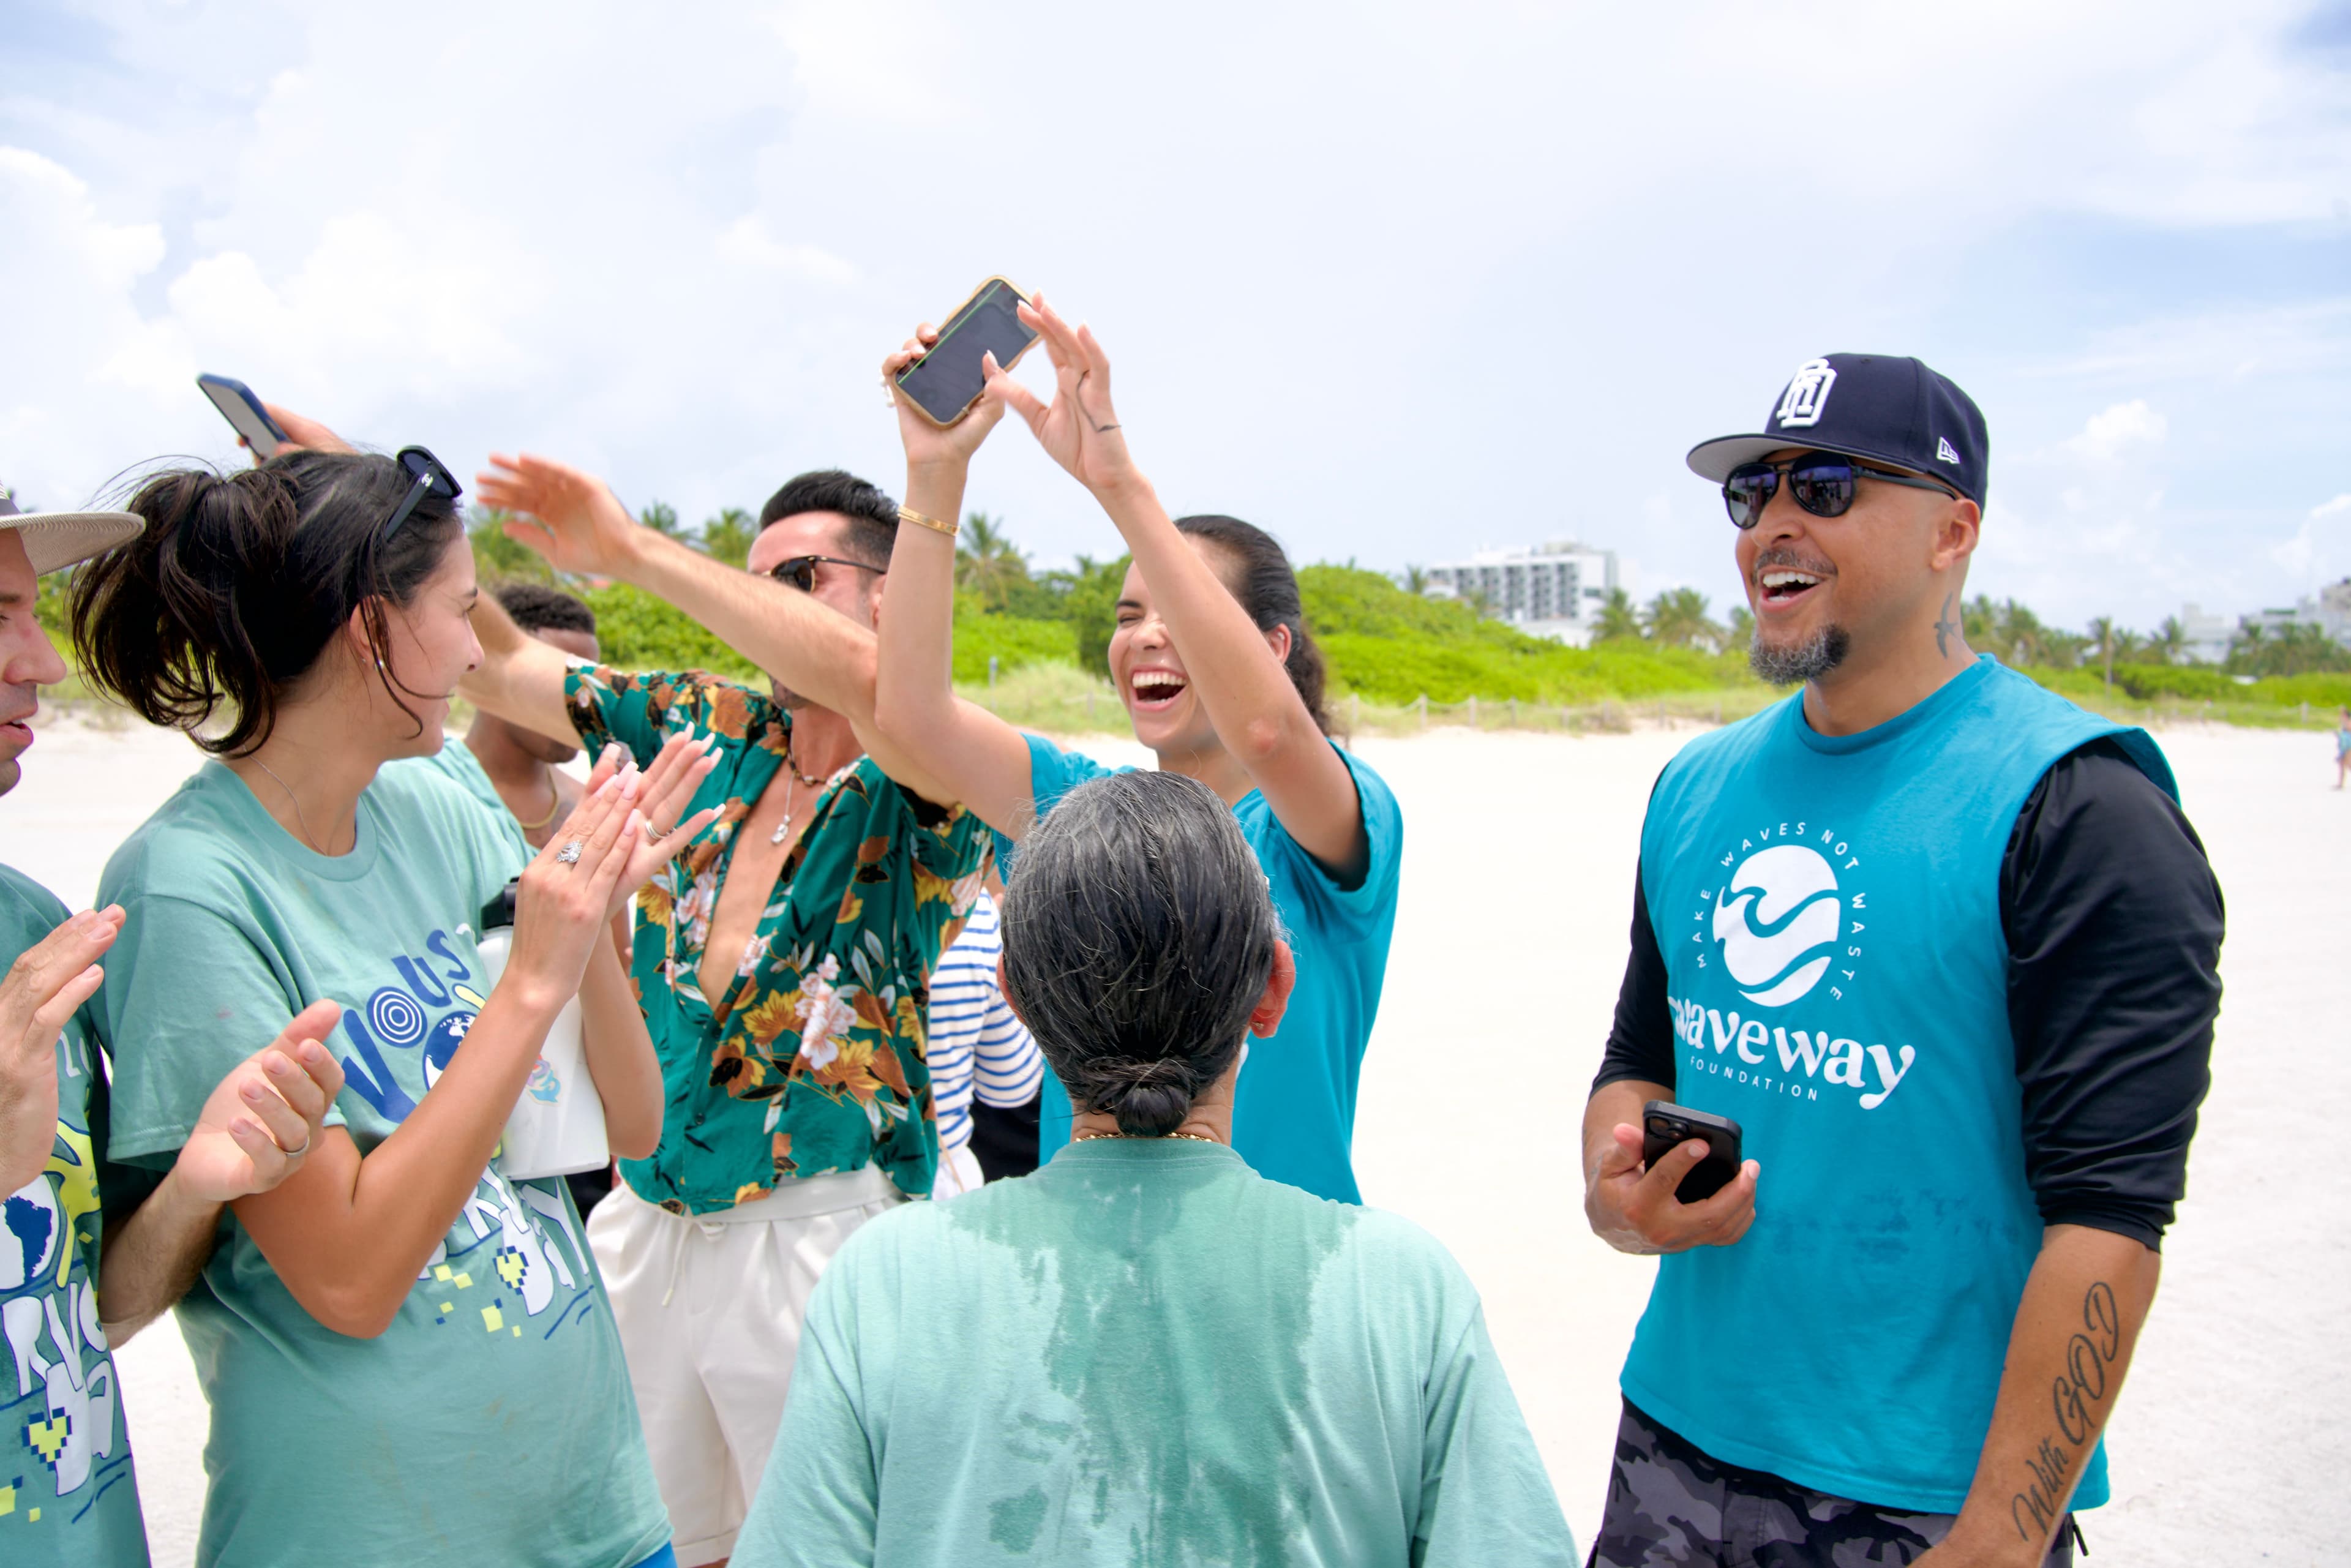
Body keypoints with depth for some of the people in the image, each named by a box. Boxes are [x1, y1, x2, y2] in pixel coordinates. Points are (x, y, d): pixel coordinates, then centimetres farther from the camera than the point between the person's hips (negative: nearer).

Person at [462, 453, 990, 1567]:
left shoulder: (923, 785, -10)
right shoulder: (712, 733, 6)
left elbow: (872, 679, -33)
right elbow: (499, 670, 9)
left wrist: (633, 550, -31)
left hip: (816, 1236, -5)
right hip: (643, 1219, 6)